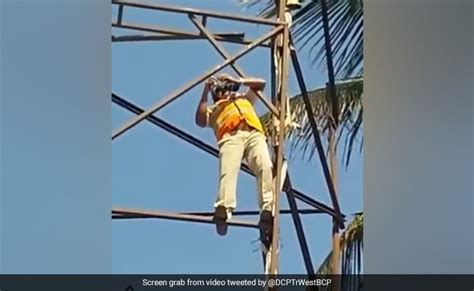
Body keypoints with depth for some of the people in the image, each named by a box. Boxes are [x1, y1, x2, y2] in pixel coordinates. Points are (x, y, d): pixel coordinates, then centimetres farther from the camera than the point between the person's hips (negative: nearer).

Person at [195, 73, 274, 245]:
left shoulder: (245, 99, 47)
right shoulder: (214, 109, 36)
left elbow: (261, 84, 41)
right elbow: (200, 121, 16)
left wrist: (237, 81, 34)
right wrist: (205, 93, 15)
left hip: (254, 134, 2)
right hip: (231, 137, -2)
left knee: (265, 168, -29)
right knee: (228, 171, -32)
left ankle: (268, 211, -47)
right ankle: (223, 210, -55)